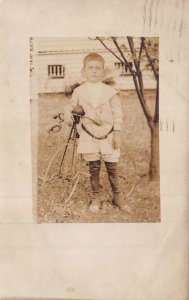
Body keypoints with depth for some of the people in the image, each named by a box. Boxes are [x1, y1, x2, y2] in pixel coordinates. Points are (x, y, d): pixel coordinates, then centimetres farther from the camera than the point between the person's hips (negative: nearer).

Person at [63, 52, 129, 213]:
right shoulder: (79, 91, 0)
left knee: (112, 167, 6)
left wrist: (117, 133, -6)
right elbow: (71, 105, 13)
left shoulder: (110, 91, -5)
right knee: (94, 168, 9)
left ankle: (117, 196, 24)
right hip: (89, 135, 1)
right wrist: (67, 113, -10)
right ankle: (96, 198, 23)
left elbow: (117, 113, -3)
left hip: (108, 135, -1)